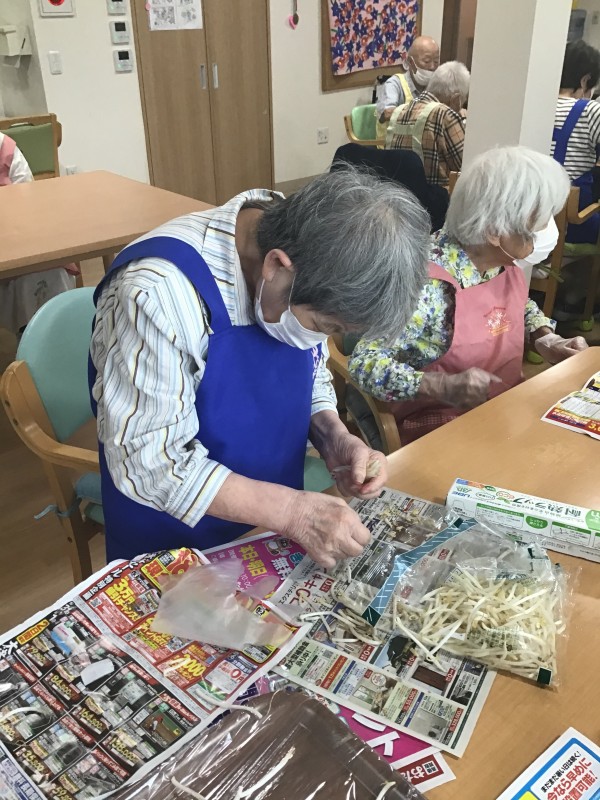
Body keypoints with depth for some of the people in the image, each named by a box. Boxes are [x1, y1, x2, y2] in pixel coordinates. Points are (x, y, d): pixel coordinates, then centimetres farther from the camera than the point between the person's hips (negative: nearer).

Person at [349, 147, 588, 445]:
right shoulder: (428, 283, -27)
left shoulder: (506, 261, -5)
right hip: (438, 425, -7)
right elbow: (364, 363, -24)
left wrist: (546, 339, -1)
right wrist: (443, 387, -36)